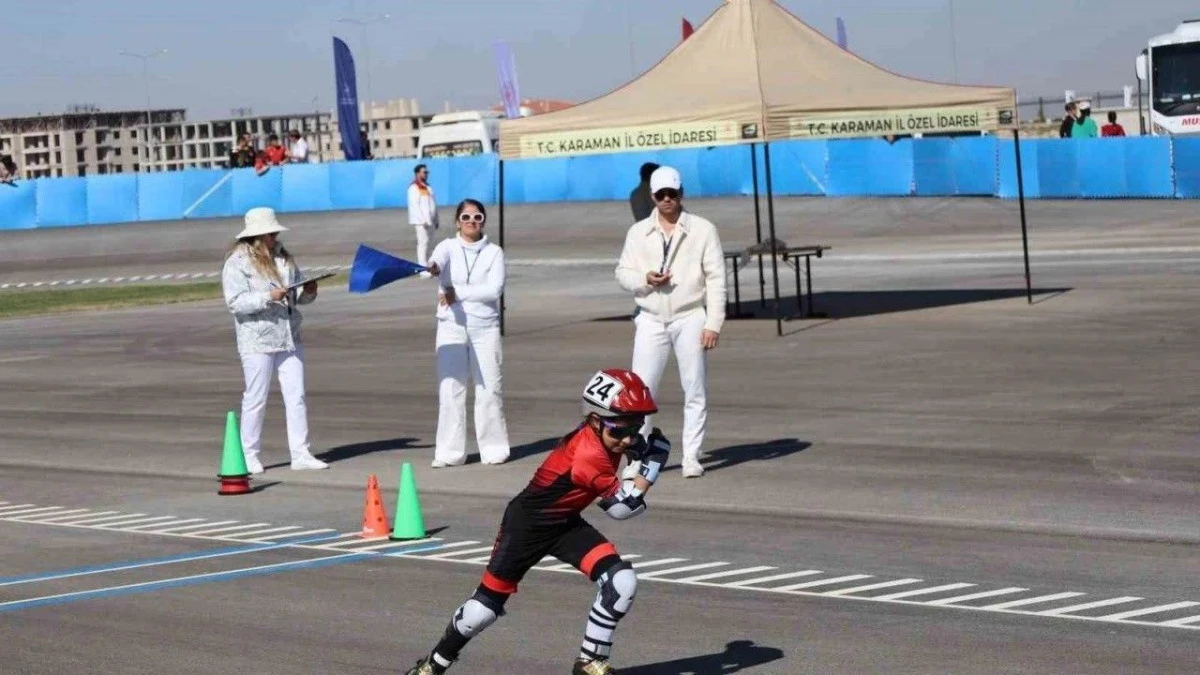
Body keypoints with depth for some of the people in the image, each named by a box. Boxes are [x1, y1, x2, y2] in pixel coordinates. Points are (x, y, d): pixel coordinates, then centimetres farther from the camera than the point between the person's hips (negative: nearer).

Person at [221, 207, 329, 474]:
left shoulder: (283, 257, 14)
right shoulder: (238, 262, -7)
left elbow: (299, 295, 19)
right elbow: (235, 302, -16)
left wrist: (308, 291, -4)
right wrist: (269, 297, -25)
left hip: (289, 339, 6)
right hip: (257, 341, -6)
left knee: (296, 396, 4)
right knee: (256, 399, -1)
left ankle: (301, 454, 7)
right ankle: (249, 456, 9)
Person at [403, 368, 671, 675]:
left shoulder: (602, 433, -10)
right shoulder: (588, 455, -33)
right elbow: (622, 508, -24)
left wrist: (640, 446, -6)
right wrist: (652, 465, -24)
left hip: (566, 524, 8)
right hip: (527, 523, -8)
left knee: (622, 582, -12)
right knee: (485, 607, 2)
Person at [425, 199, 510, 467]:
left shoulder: (494, 252, 4)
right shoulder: (449, 247, 3)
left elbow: (494, 289, -9)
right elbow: (438, 259, -22)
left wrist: (458, 293, -16)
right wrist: (433, 266, -46)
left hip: (485, 327, 0)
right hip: (451, 327, 0)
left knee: (489, 389, 0)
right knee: (450, 389, -2)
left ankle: (494, 449, 9)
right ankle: (449, 452, 1)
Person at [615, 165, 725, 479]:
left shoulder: (703, 230, 1)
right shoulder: (638, 232, 9)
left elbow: (716, 279, -2)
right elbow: (622, 272, 11)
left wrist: (713, 324, -10)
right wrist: (645, 279, -12)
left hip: (690, 318, -2)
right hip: (651, 320, 2)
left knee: (695, 391, 1)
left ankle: (691, 458, 8)